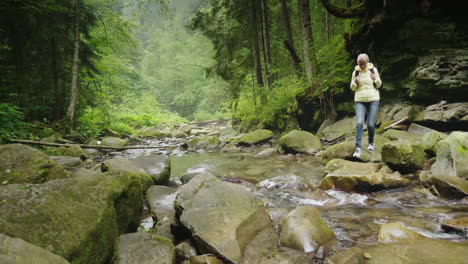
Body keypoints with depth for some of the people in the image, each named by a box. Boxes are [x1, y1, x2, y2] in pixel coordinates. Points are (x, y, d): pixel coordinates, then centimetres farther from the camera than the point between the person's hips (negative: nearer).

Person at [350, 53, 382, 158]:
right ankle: (358, 148, -13)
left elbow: (379, 85, 7)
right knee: (359, 123, -14)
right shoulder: (355, 72, 1)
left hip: (373, 100, 0)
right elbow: (352, 88, 8)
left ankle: (371, 142, 27)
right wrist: (355, 82, -13)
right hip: (360, 101, 0)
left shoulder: (373, 70, 0)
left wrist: (376, 79, -14)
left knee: (370, 124, -1)